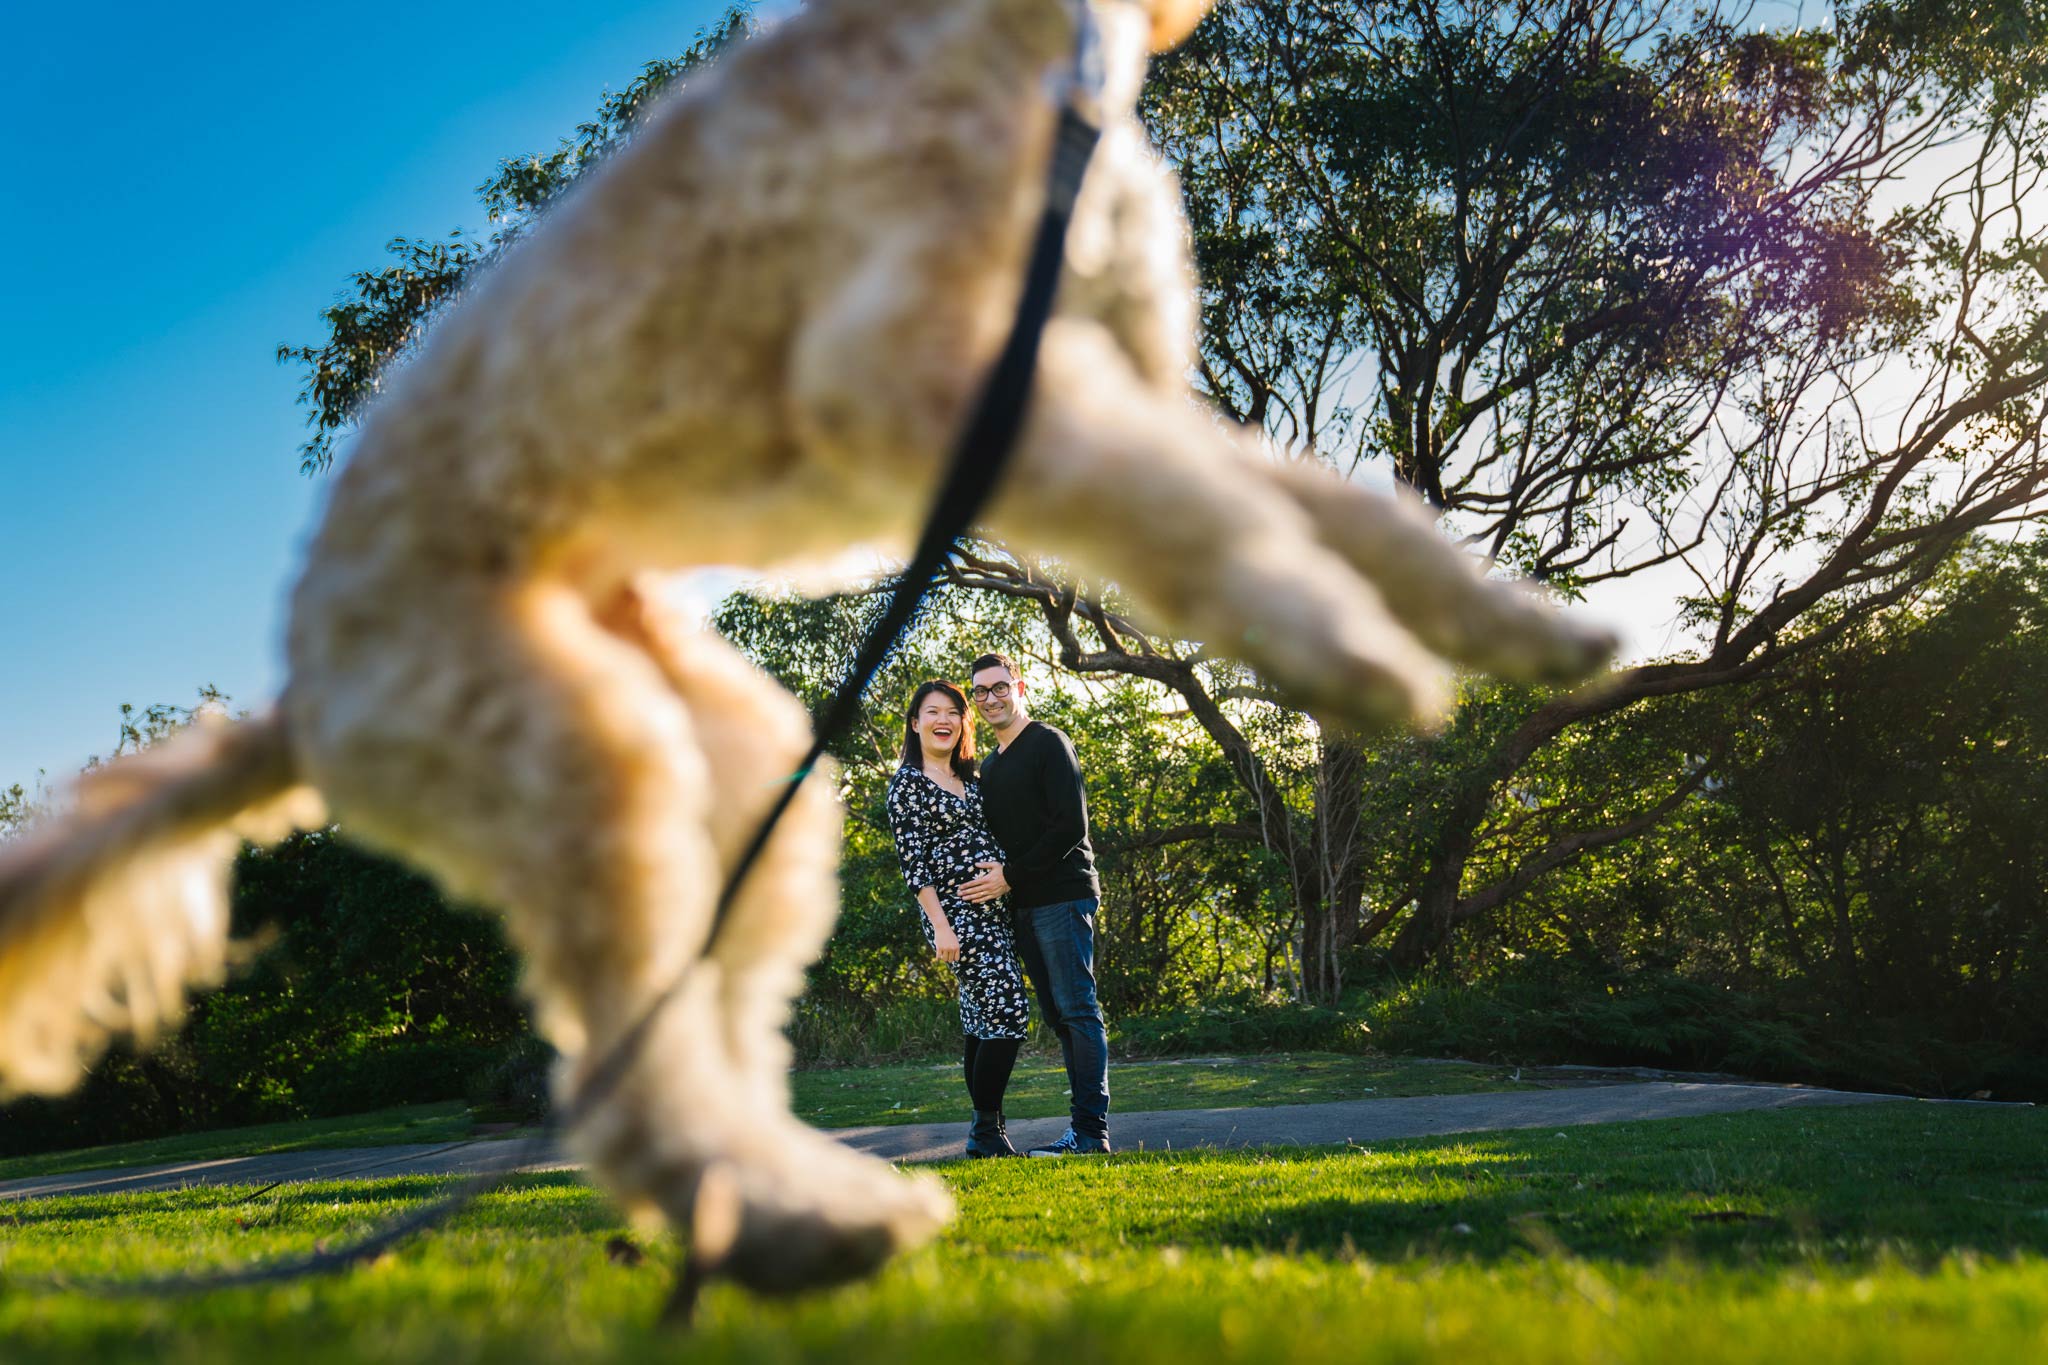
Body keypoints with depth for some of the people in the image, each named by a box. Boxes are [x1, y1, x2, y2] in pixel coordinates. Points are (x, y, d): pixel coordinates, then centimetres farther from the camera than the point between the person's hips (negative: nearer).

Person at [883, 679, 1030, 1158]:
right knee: (1008, 1011, -14)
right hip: (955, 912, -7)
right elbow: (911, 860, -11)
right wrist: (940, 925, -16)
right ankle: (986, 1130, -7)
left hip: (993, 910, 7)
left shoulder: (969, 779, 17)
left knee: (982, 1020, 7)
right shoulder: (907, 783, -5)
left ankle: (984, 1132, 13)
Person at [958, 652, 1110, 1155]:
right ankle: (1082, 1130, 10)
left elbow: (1071, 826, -13)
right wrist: (991, 871, 3)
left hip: (1061, 896, -8)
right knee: (1059, 1015, 7)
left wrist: (1010, 876, -14)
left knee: (1077, 1010, -9)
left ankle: (1092, 1131, -10)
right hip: (1023, 906, 8)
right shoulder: (989, 766, 20)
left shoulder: (1048, 744, -5)